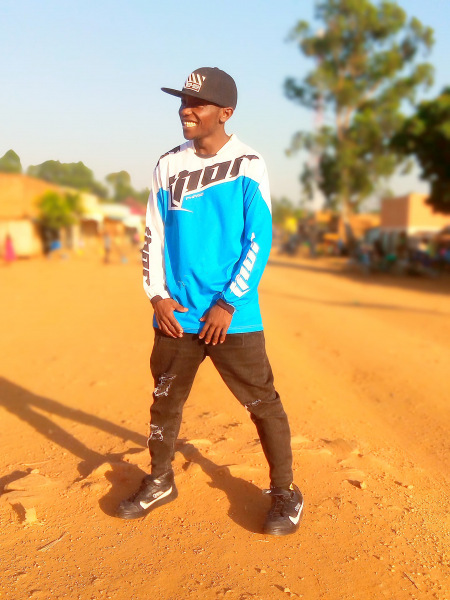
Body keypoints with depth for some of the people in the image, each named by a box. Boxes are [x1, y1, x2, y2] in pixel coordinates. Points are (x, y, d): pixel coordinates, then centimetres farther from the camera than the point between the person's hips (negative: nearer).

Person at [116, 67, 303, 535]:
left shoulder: (248, 166, -4)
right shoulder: (168, 166, 8)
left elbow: (259, 241, -7)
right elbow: (154, 235, 10)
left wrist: (228, 303, -12)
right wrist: (157, 295, -1)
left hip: (232, 316, -4)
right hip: (175, 313, 4)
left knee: (262, 402, 2)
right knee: (165, 399, 13)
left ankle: (284, 492, 20)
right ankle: (160, 482, 33)